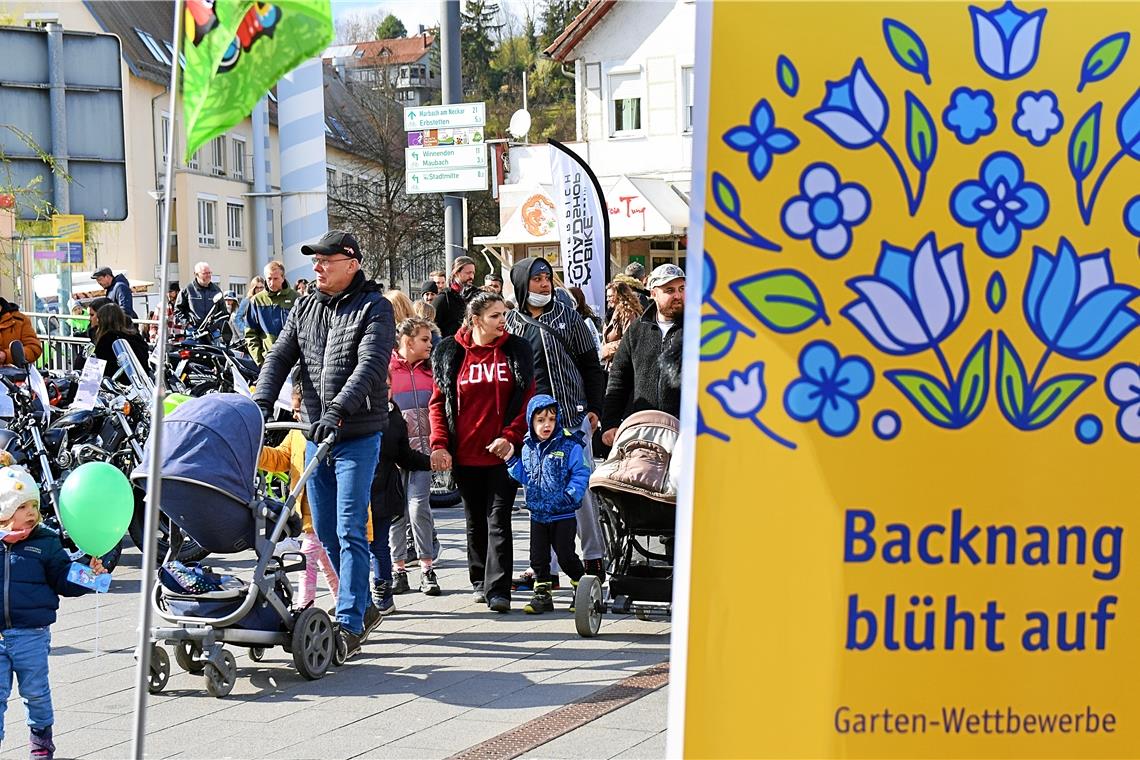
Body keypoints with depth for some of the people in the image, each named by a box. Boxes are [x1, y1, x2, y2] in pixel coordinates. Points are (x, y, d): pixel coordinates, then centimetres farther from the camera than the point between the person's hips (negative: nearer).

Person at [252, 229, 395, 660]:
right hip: (316, 435, 7)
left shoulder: (374, 308, -6)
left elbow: (370, 365, -19)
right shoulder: (304, 309, 13)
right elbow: (280, 357, 5)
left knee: (350, 531, -10)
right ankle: (363, 606, 26)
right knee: (325, 532, 11)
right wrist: (262, 402, -12)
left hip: (357, 436, -7)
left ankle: (349, 624, -9)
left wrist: (338, 409, -32)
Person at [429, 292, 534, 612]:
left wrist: (510, 436, -12)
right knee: (475, 520, 14)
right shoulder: (450, 353, 3)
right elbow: (439, 402, 5)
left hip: (502, 452, -2)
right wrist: (440, 444, -5)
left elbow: (528, 399, 1)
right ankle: (479, 580, 29)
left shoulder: (516, 351, 2)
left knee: (498, 519, -6)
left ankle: (497, 589, -7)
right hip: (465, 454, 2)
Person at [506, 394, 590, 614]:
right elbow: (525, 477, 13)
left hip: (563, 514, -5)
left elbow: (581, 473, -9)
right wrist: (511, 460, 0)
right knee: (538, 557, 8)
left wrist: (571, 495, -21)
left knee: (565, 555, 0)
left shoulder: (570, 445, -10)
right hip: (538, 512, 5)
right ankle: (542, 595, 19)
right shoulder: (528, 447, 6)